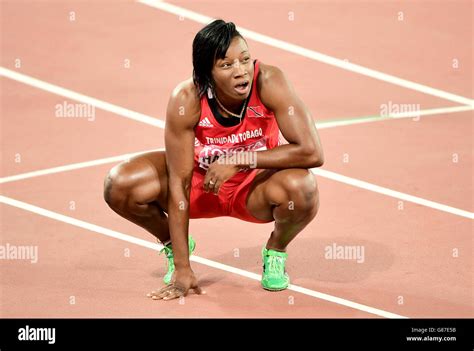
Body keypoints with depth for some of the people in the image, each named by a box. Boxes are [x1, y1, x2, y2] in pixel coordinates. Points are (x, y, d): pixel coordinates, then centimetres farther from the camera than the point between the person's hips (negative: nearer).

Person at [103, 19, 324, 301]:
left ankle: (276, 251, 1)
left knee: (302, 188, -34)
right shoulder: (186, 99, -26)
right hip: (201, 182, 1)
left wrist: (239, 159, -33)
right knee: (120, 186, -22)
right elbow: (178, 182, -24)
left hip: (256, 188, -1)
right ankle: (174, 244, 10)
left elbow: (312, 152, -31)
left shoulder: (268, 82, -27)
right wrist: (182, 268, -24)